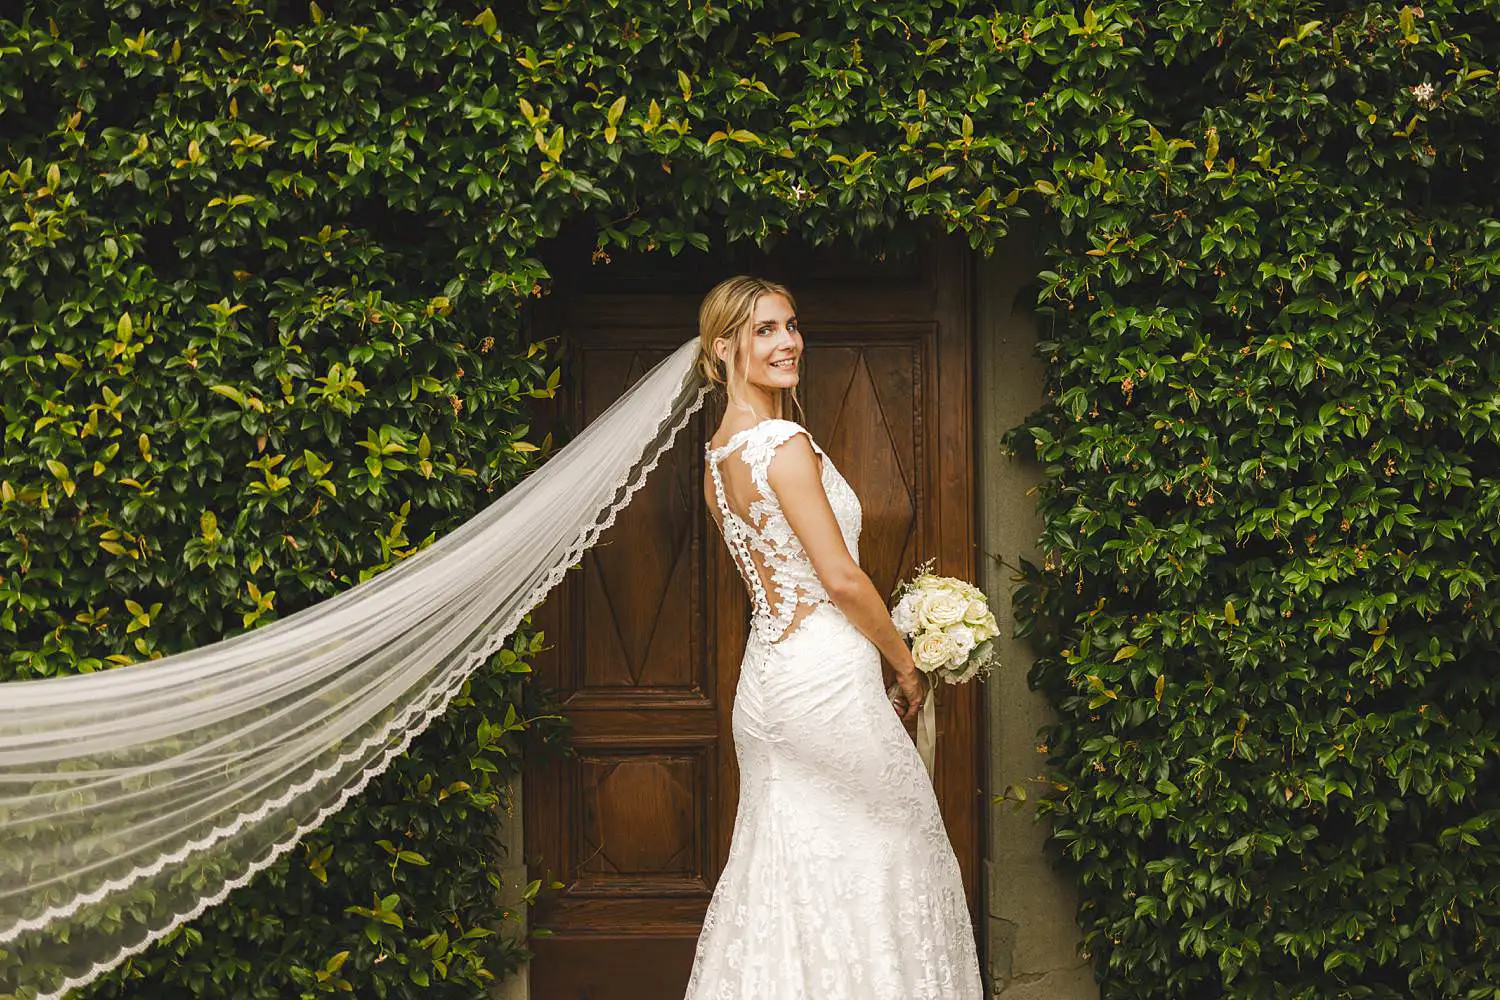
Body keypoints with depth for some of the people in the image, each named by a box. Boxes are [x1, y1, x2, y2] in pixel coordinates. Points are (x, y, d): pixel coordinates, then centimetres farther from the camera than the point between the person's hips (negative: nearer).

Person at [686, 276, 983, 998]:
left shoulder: (720, 451, 11)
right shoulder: (785, 443, -17)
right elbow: (841, 576, -18)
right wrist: (907, 664, -5)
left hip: (764, 678, 9)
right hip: (825, 678, -9)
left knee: (786, 868, 12)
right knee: (890, 850, 4)